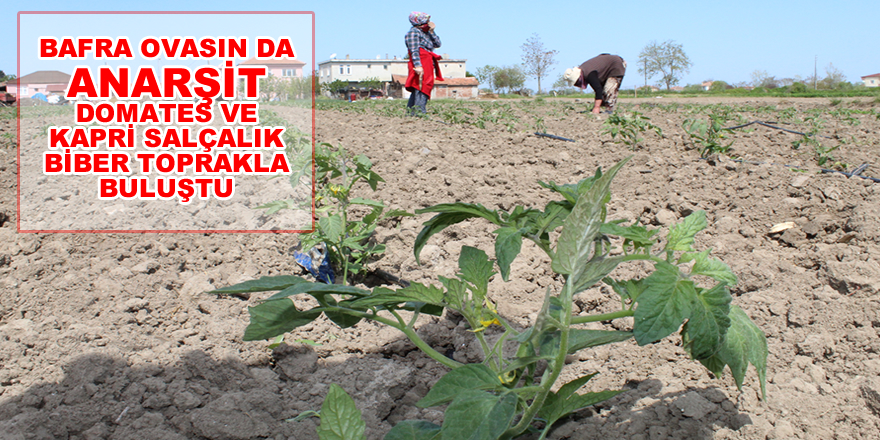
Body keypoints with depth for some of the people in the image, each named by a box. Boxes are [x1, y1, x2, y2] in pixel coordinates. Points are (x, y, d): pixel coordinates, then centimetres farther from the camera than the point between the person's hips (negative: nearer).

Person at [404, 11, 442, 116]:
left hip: (428, 66, 10)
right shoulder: (413, 32, -6)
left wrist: (431, 31, 6)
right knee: (422, 88, -17)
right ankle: (420, 111, -22)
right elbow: (414, 50, -17)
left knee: (417, 90, 10)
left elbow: (437, 44, 16)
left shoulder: (425, 33, 23)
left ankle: (410, 113, 13)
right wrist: (418, 65, -26)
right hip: (421, 65, -10)